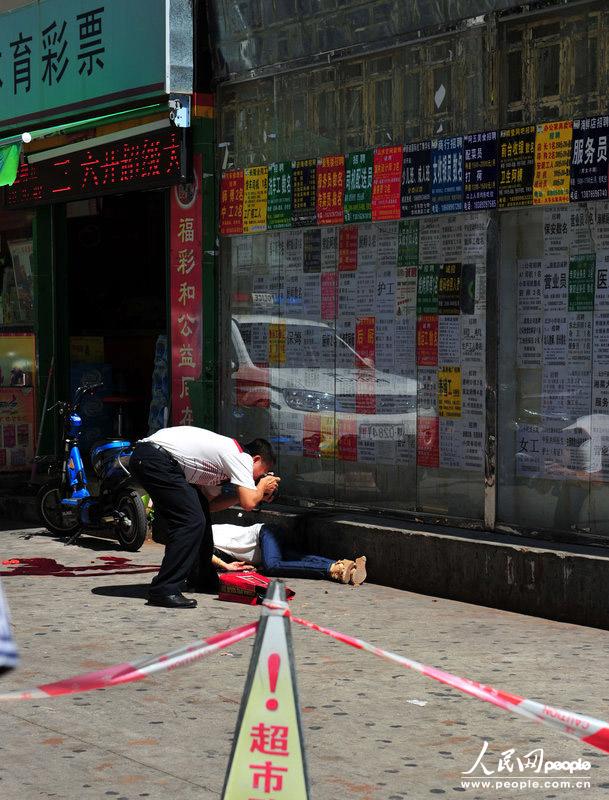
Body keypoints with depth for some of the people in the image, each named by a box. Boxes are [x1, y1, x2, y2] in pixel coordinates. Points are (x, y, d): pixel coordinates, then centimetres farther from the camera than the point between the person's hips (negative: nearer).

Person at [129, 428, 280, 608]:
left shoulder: (228, 450, 27)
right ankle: (164, 591, -15)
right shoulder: (242, 457, 0)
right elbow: (248, 503, -10)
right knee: (191, 521, -13)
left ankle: (202, 580, 29)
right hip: (156, 459, -10)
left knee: (200, 513, 19)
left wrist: (256, 492, 24)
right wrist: (262, 487, 11)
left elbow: (210, 505, 26)